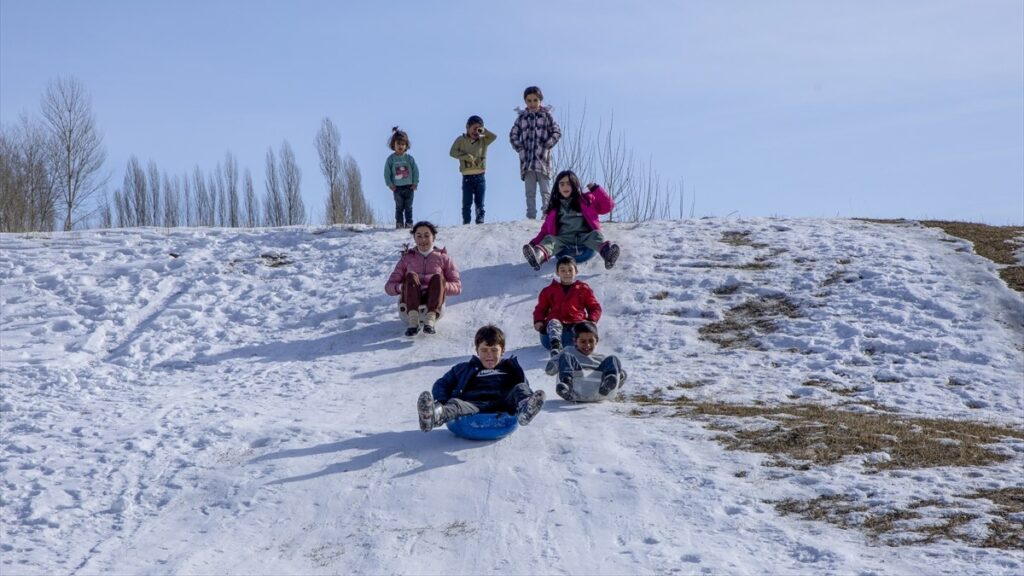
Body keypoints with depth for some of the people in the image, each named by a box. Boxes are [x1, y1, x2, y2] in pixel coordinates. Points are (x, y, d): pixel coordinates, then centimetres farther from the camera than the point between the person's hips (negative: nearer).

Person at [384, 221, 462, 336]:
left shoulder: (444, 258, 20)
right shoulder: (407, 258, 23)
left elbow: (457, 287, 9)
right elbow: (389, 287, 14)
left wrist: (439, 286, -12)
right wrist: (401, 287, -10)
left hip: (433, 305, 0)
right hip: (408, 305, 0)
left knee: (437, 277, -27)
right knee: (411, 276, -26)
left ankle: (430, 319, -50)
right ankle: (413, 321, -47)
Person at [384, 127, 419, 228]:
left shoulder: (409, 158, 1)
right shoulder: (391, 159, -1)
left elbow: (415, 171, 4)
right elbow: (387, 173, 1)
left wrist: (415, 183, -3)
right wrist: (390, 184, -6)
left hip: (409, 187, 1)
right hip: (397, 187, -1)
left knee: (408, 207, 5)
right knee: (399, 207, 2)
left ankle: (409, 223, 11)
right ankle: (399, 223, 7)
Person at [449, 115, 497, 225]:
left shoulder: (483, 140, 8)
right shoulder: (461, 139, 4)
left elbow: (494, 136, -3)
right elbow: (453, 152, -2)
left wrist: (483, 131, -6)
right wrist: (466, 156, -13)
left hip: (480, 176, 1)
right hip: (467, 176, -1)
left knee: (480, 202, 4)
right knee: (467, 202, 0)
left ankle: (480, 221, 7)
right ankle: (466, 222, 3)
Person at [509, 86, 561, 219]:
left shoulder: (546, 115, 4)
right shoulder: (522, 117, 11)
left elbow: (557, 132, 2)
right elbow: (513, 135, 13)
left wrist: (546, 146, -7)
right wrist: (519, 148, 0)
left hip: (542, 158, -3)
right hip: (527, 159, 3)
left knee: (545, 191, -4)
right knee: (530, 192, 4)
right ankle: (531, 217, 6)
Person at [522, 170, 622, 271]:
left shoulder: (586, 199, 19)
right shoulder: (554, 206, 23)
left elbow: (608, 206, 13)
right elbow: (546, 229, 20)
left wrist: (596, 189, 3)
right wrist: (535, 243, 4)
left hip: (585, 237, -1)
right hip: (563, 239, 1)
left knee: (596, 234, -31)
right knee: (549, 239, -29)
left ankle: (607, 253, -65)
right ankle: (538, 256, -63)